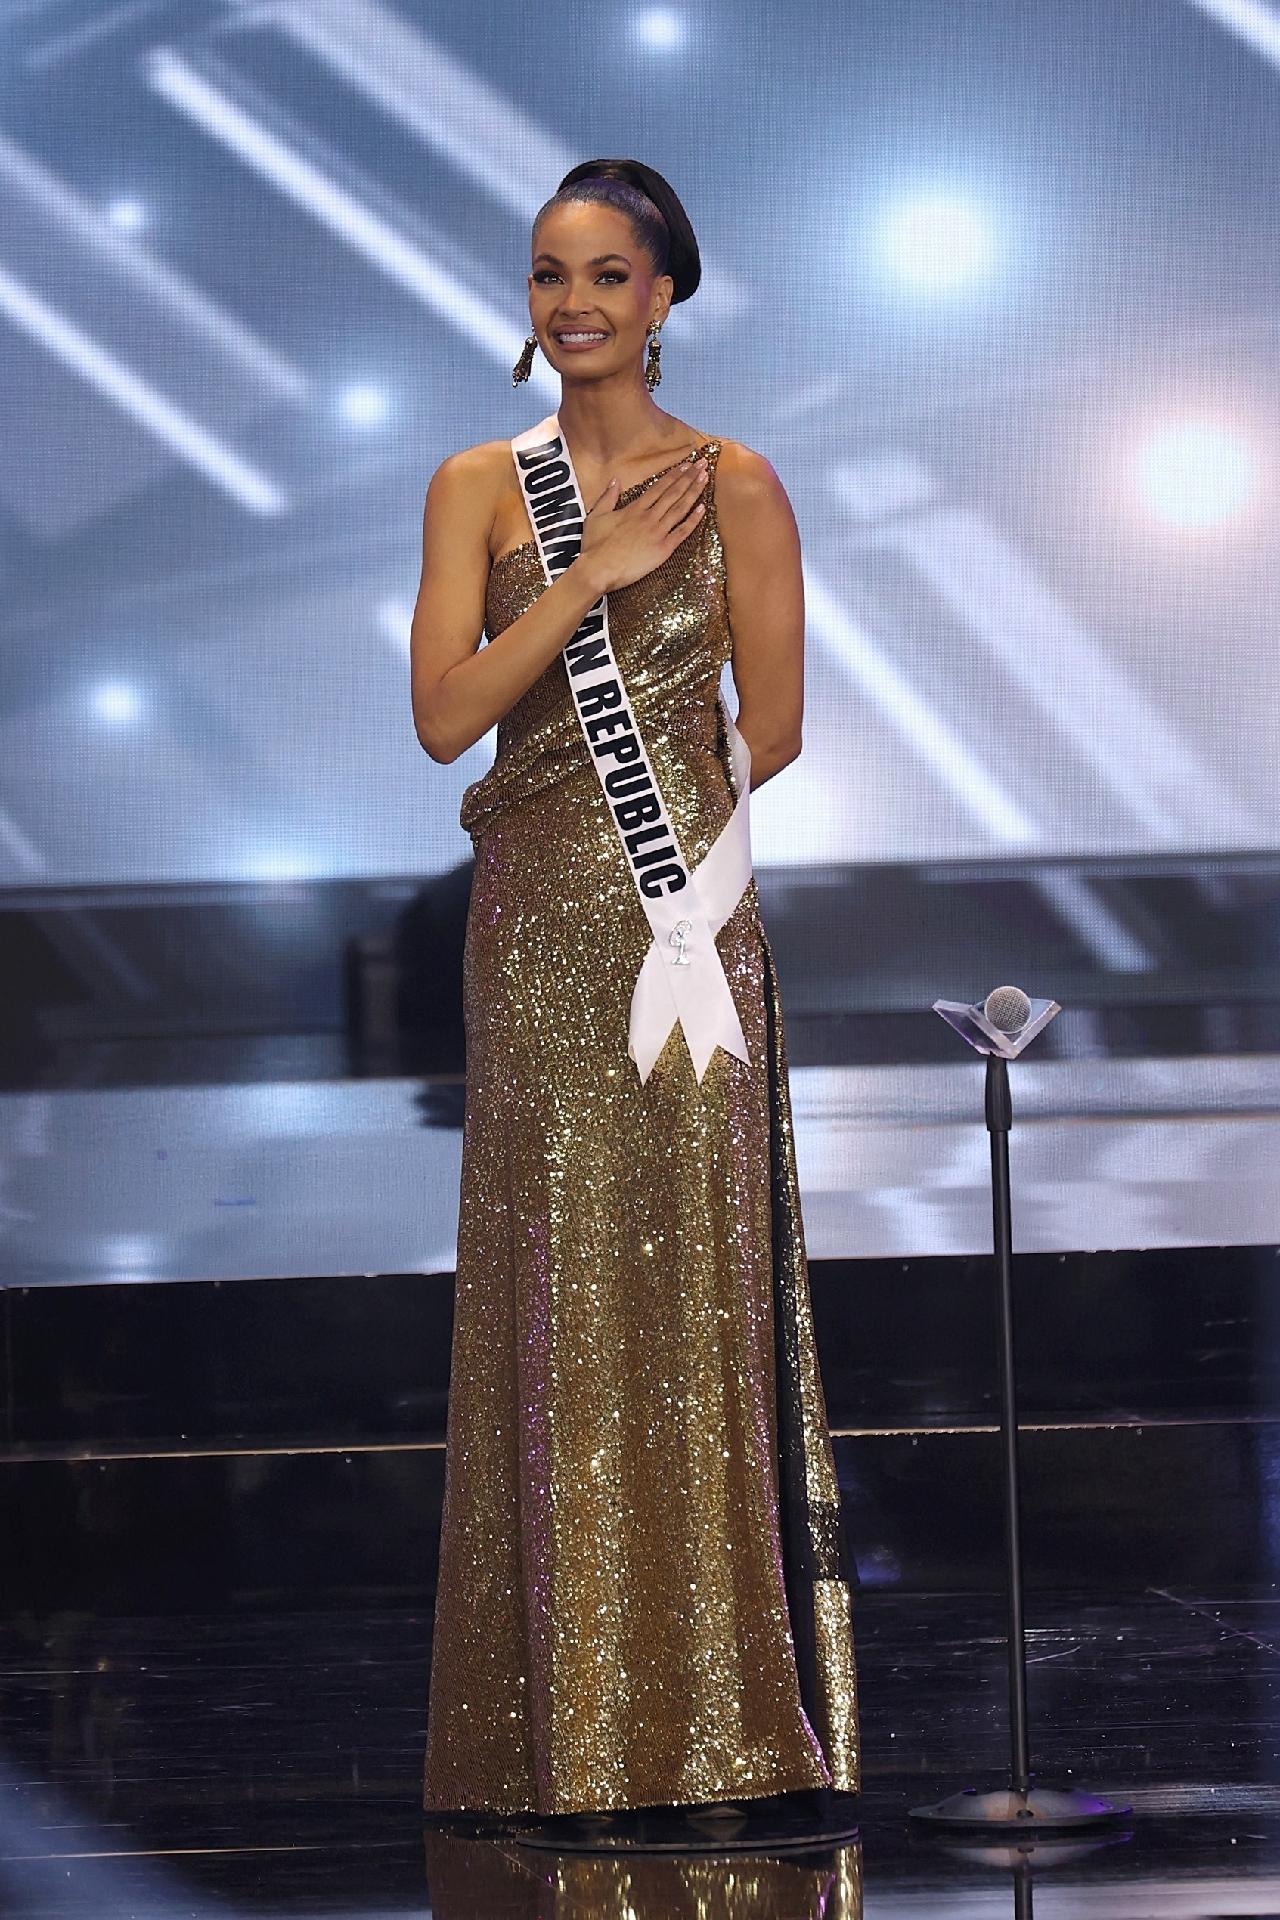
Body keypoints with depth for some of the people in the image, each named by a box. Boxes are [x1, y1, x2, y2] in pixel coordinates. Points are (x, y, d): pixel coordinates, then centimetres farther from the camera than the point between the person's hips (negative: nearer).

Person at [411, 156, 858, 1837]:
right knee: (548, 1300, 3)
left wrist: (650, 812, 8)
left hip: (679, 917, -3)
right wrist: (592, 574, -10)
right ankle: (569, 1711, 10)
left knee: (688, 1290, -4)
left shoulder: (731, 483, 1)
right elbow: (446, 714, -3)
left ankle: (708, 1710, 4)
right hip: (530, 927, 3)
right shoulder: (478, 487, 9)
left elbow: (771, 735, 2)